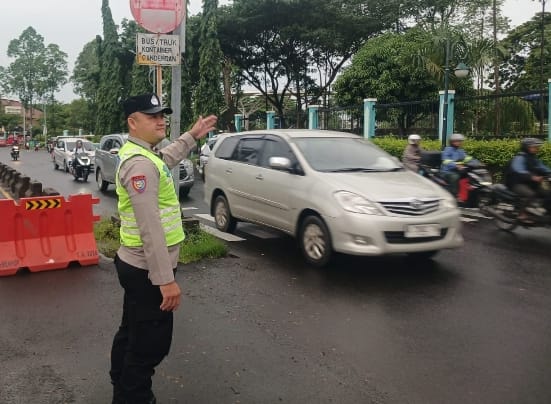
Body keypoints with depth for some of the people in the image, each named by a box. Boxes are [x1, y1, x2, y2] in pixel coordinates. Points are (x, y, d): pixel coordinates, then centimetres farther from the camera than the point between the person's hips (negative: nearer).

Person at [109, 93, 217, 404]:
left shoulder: (143, 154, 9)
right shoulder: (139, 163, -23)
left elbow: (165, 160, 35)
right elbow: (150, 228, -29)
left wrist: (193, 136, 35)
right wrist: (166, 279, -28)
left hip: (136, 265, 11)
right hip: (147, 270, -11)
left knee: (132, 334, 23)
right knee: (150, 343, 1)